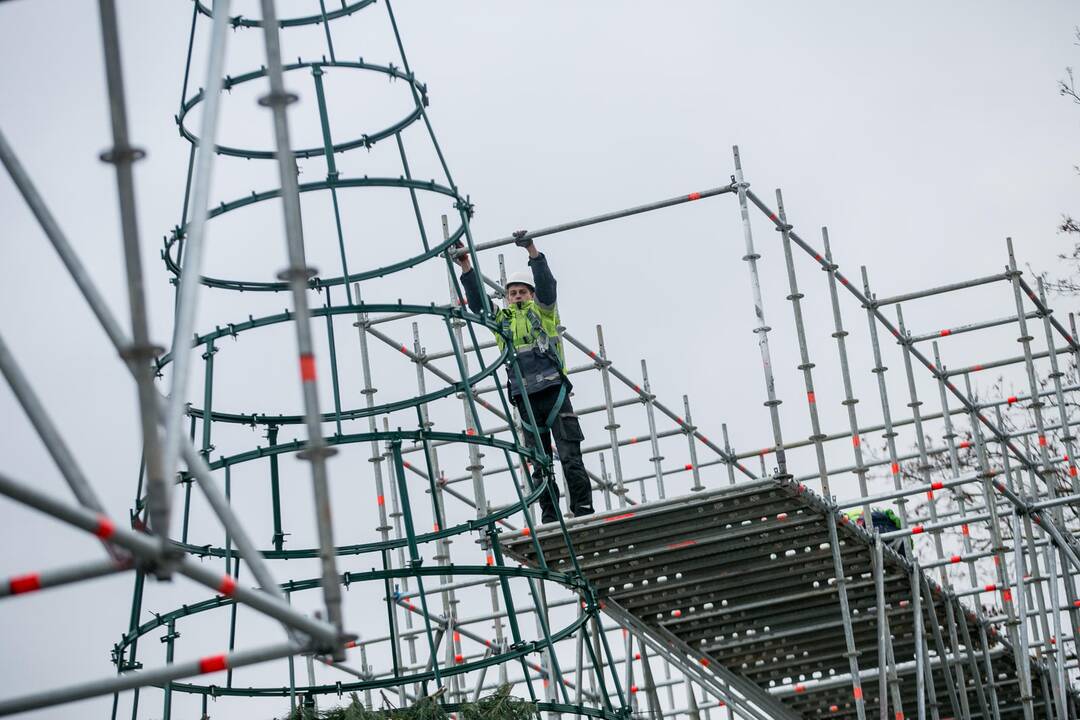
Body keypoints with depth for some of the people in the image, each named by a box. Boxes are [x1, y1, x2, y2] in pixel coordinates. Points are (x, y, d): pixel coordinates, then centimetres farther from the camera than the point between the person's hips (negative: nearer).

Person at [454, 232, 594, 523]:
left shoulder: (542, 310, 11)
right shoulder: (502, 319, 20)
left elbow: (546, 283, -6)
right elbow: (477, 300, 9)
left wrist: (533, 251, -20)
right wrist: (466, 267, -3)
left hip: (553, 391, -4)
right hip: (525, 398, 4)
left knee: (570, 457, -7)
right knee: (540, 464, 3)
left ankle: (583, 510, -6)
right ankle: (549, 518, 4)